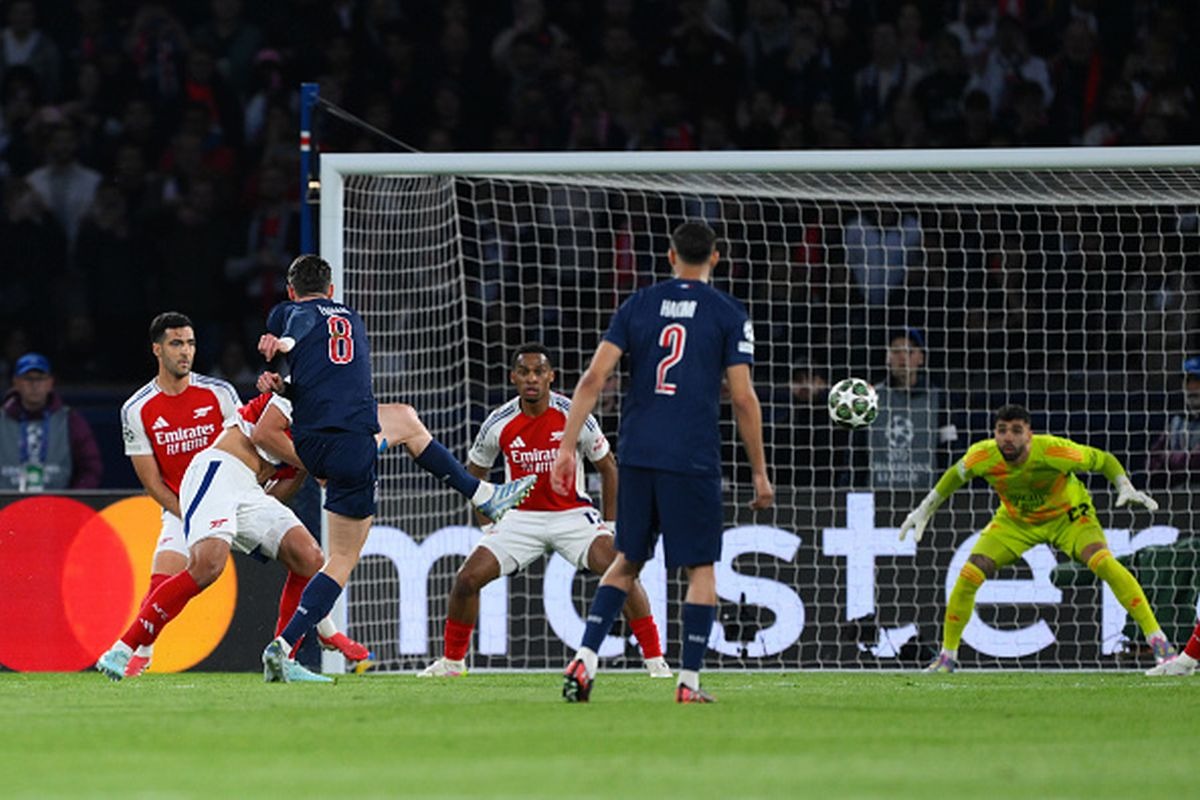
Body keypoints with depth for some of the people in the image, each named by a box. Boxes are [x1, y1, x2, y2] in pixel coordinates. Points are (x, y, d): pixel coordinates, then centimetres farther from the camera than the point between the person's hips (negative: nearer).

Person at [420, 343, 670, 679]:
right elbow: (475, 473, 10)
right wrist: (487, 522, 3)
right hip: (521, 517, 2)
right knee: (467, 578, -12)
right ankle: (452, 660, 10)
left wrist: (610, 525, -2)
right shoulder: (498, 424, -8)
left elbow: (607, 468, 0)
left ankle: (655, 660, -15)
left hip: (572, 513, -2)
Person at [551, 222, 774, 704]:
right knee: (701, 568, 6)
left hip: (637, 457, 3)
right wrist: (760, 473, 2)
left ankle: (585, 659, 3)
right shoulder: (728, 315, 0)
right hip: (693, 461, -3)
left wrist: (567, 446, 1)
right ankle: (688, 683, 2)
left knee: (627, 560, 16)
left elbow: (593, 379, 0)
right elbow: (743, 398, -4)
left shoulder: (637, 306, 8)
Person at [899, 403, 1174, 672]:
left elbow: (1104, 460, -17)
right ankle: (947, 656, 8)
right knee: (969, 576, -12)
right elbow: (956, 475, 0)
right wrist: (925, 510, 4)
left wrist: (1126, 489, -34)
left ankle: (1157, 640, -22)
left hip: (1067, 516, -3)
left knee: (1103, 562, -28)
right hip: (1015, 520, 3)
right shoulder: (982, 456, -25)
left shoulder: (1053, 451, -33)